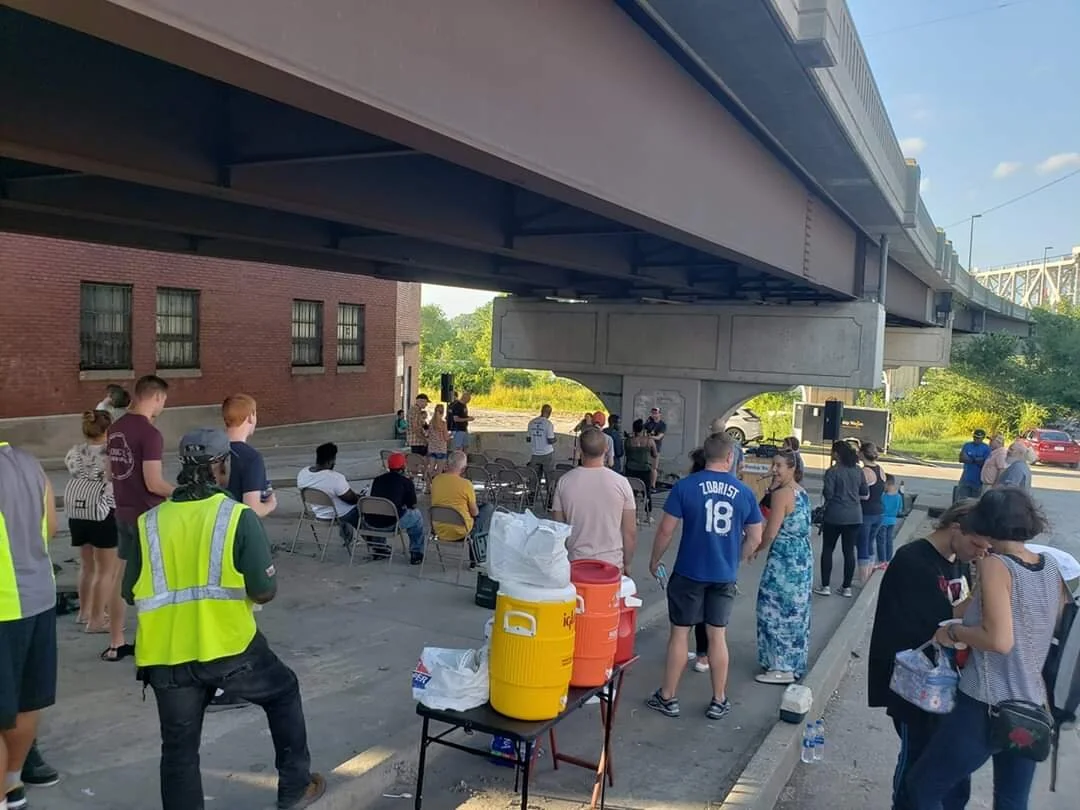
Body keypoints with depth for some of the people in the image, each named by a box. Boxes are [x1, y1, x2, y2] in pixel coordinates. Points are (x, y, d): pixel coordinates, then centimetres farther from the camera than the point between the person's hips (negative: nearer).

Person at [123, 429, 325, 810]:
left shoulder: (148, 523, 2)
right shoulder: (239, 517, -9)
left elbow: (130, 594, 9)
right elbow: (264, 592, -11)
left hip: (166, 659, 3)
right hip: (230, 649, -3)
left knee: (179, 749, 16)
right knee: (283, 692, 23)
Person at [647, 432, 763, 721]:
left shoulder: (685, 486, -11)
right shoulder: (744, 492, -2)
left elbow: (666, 530, -9)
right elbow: (755, 538, 5)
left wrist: (654, 560, 5)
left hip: (689, 572, -2)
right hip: (724, 575, 2)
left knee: (680, 632, 9)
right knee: (718, 635, 12)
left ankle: (667, 698, 18)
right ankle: (718, 702, 23)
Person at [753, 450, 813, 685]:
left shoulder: (781, 494, -18)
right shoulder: (802, 493, 9)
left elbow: (770, 533, -19)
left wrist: (757, 549, 1)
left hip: (784, 559, -9)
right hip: (803, 557, 9)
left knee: (778, 610, 1)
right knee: (794, 611, 16)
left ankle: (782, 667, 7)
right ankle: (795, 664, 27)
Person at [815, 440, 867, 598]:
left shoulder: (832, 471, -13)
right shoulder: (858, 471, 3)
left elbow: (828, 494, -15)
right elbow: (865, 492, 9)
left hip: (834, 516, -5)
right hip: (854, 516, 5)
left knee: (827, 550, 7)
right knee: (849, 551, 10)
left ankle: (825, 586, 9)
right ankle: (847, 587, 15)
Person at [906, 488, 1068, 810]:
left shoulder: (995, 566, -18)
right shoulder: (1052, 567, 3)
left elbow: (999, 640, -27)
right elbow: (1051, 630, 16)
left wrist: (953, 632, -11)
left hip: (986, 709, -7)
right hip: (1033, 711, 7)